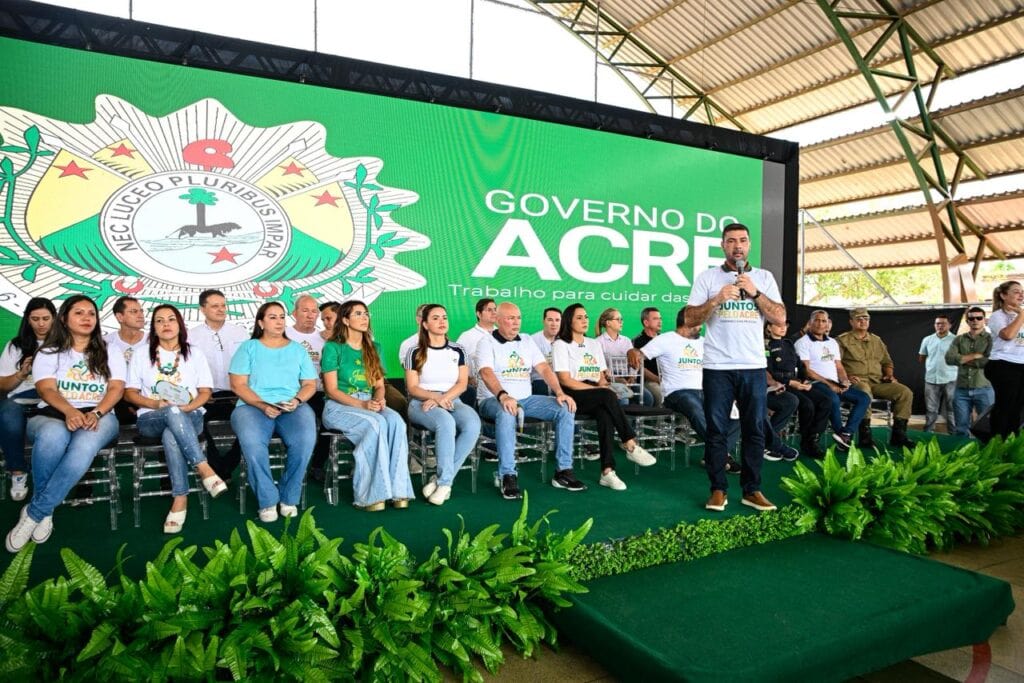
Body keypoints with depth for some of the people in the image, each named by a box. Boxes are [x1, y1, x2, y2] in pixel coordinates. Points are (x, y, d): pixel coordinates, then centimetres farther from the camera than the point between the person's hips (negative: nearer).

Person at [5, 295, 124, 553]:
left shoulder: (109, 353, 17)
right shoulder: (48, 353, 14)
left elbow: (117, 388, 3)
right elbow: (46, 389, -3)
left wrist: (95, 413, -17)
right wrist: (70, 411, -24)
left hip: (99, 415, 0)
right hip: (52, 415, 0)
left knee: (85, 445, -39)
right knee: (53, 435, -40)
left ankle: (34, 512, -27)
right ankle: (45, 511, -19)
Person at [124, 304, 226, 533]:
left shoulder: (195, 355, 14)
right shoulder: (141, 356, 15)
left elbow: (205, 391, 8)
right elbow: (129, 393, 9)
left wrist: (188, 407, -13)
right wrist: (155, 403, -11)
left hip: (189, 416, 0)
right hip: (152, 418, 0)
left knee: (171, 437, -38)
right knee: (173, 413, -39)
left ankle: (180, 498, -34)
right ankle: (204, 469, -42)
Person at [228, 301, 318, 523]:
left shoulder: (297, 349, 19)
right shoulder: (248, 348, 13)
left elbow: (310, 384, 14)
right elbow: (238, 385, 3)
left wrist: (297, 400, -8)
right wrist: (263, 405, -12)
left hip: (293, 408, 1)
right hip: (253, 406, -1)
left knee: (306, 439, -33)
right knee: (251, 441, -36)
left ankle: (289, 497, -12)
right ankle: (267, 500, -18)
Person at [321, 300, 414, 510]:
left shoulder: (374, 348, 16)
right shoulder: (333, 348, -1)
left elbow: (379, 384, 14)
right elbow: (331, 390, -7)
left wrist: (379, 400, -10)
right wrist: (361, 404, -20)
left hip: (369, 405, 5)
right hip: (339, 407, -4)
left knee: (396, 420, -29)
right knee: (376, 423, -35)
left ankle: (397, 489, -31)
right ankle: (370, 493, -32)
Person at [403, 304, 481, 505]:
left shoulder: (457, 350, 13)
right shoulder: (415, 352, 5)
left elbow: (462, 383, 4)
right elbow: (412, 388, 0)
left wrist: (444, 398, -14)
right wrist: (435, 397, -19)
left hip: (452, 402, 3)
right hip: (422, 403, -3)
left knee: (473, 424, -31)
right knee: (446, 423, -38)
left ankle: (443, 480, -22)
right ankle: (446, 481, -25)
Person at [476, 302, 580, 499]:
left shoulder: (527, 341, 15)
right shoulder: (487, 343, -2)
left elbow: (544, 368, 5)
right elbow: (486, 373, -20)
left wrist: (559, 393, -12)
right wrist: (503, 396, -38)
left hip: (526, 399, 5)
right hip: (493, 400, -5)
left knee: (565, 409, -14)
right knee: (506, 414, -40)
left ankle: (564, 471, -10)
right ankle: (508, 476, -33)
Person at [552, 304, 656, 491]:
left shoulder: (594, 344, 21)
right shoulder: (561, 345, 2)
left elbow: (601, 377, 17)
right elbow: (566, 380, -8)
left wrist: (603, 385, -7)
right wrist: (597, 388, -13)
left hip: (595, 398, 5)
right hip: (572, 397, -4)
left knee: (605, 414, -31)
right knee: (608, 396, -33)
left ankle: (608, 471, -36)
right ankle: (630, 446, -27)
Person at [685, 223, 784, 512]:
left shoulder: (764, 277, 10)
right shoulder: (707, 277, 5)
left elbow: (780, 317, 2)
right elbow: (690, 319, -1)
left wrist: (755, 292, -9)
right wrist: (717, 298, -15)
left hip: (754, 367, 2)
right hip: (717, 367, -2)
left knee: (755, 430, 6)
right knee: (717, 431, 2)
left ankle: (752, 490, 16)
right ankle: (718, 489, 12)